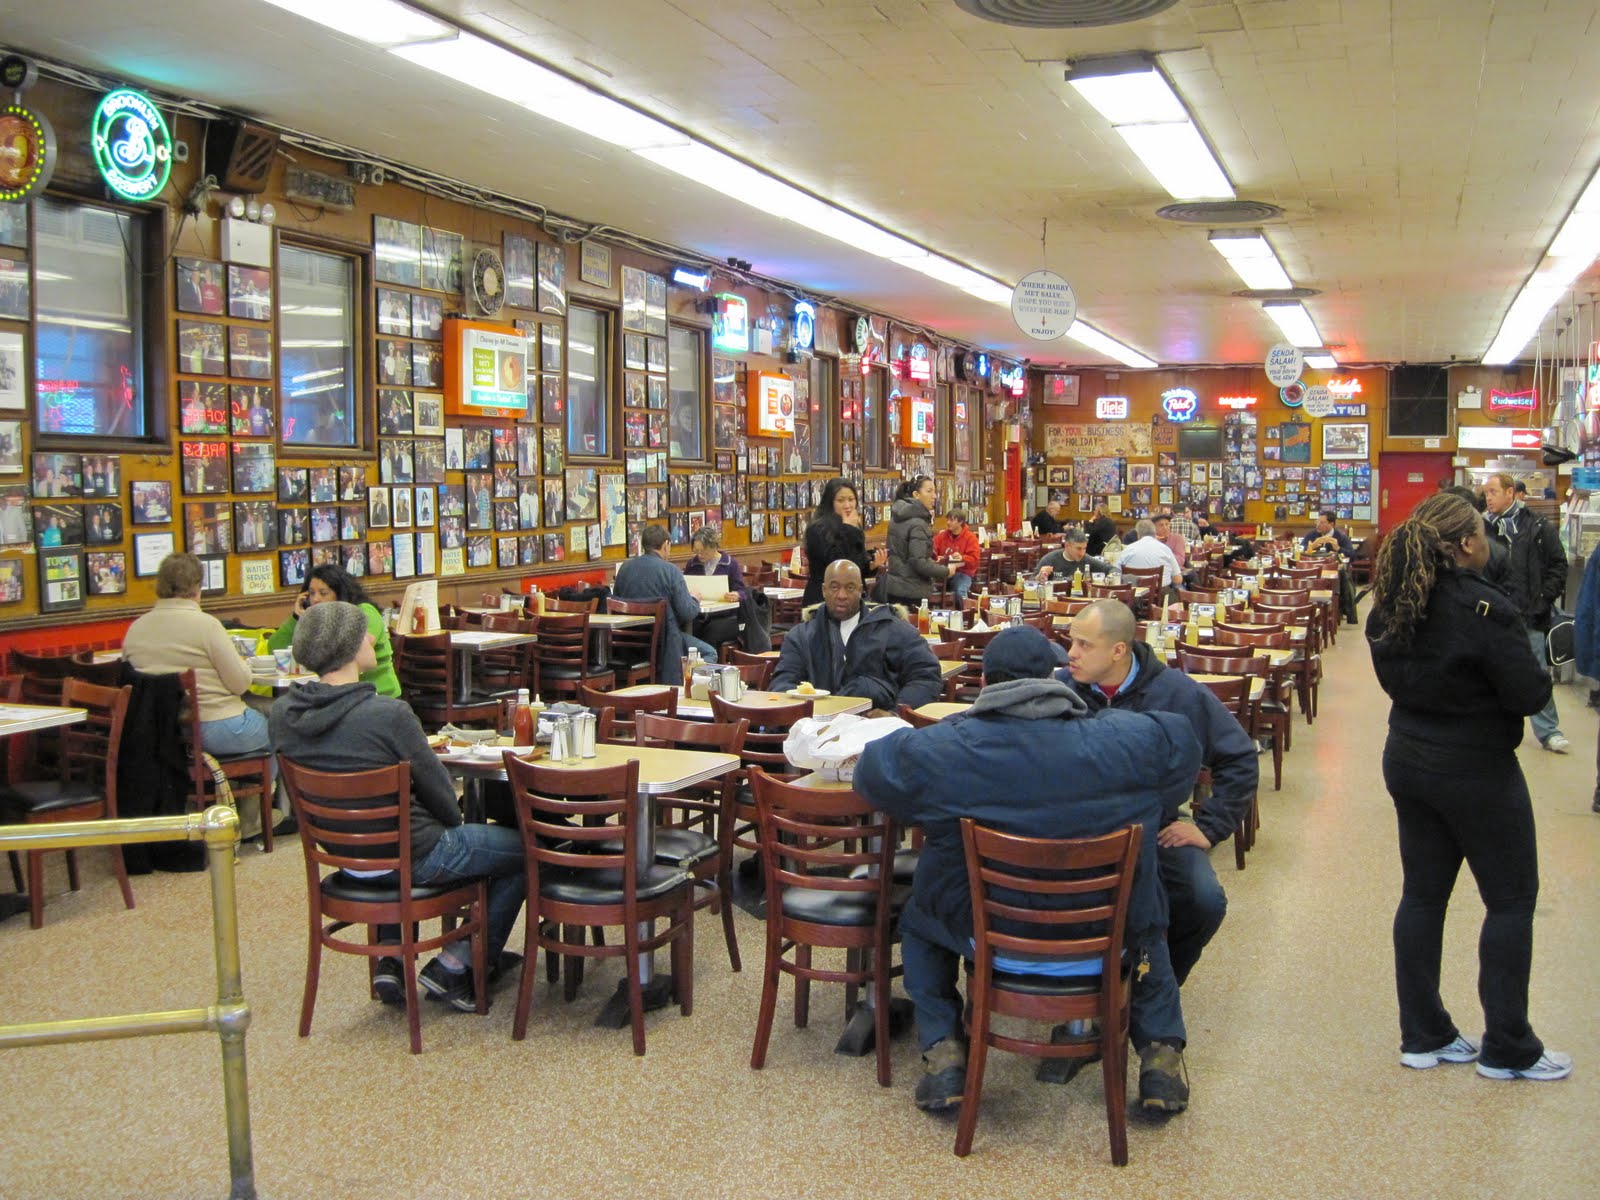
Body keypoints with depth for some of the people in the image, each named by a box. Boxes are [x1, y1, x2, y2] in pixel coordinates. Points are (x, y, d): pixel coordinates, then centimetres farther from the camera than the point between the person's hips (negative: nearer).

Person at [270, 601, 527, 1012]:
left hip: (342, 854, 7)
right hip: (412, 860, -7)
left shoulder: (283, 714, -8)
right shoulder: (388, 714, -27)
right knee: (525, 847, 12)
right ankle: (453, 968, 14)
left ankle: (388, 960, 29)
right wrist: (456, 822, 8)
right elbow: (436, 786, -14)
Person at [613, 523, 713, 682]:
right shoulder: (670, 571, -13)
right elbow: (687, 614, -14)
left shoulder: (624, 568, 3)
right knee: (710, 653, 11)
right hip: (664, 638, -7)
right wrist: (695, 600, 8)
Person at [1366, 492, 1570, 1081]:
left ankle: (1423, 1036, 21)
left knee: (1422, 894, 13)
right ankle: (1507, 1049, 15)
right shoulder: (1485, 609, -22)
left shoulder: (1392, 606, 0)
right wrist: (1543, 674, 2)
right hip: (1477, 771, -7)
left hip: (1408, 762, 7)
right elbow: (1528, 695, -17)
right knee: (1511, 899, 8)